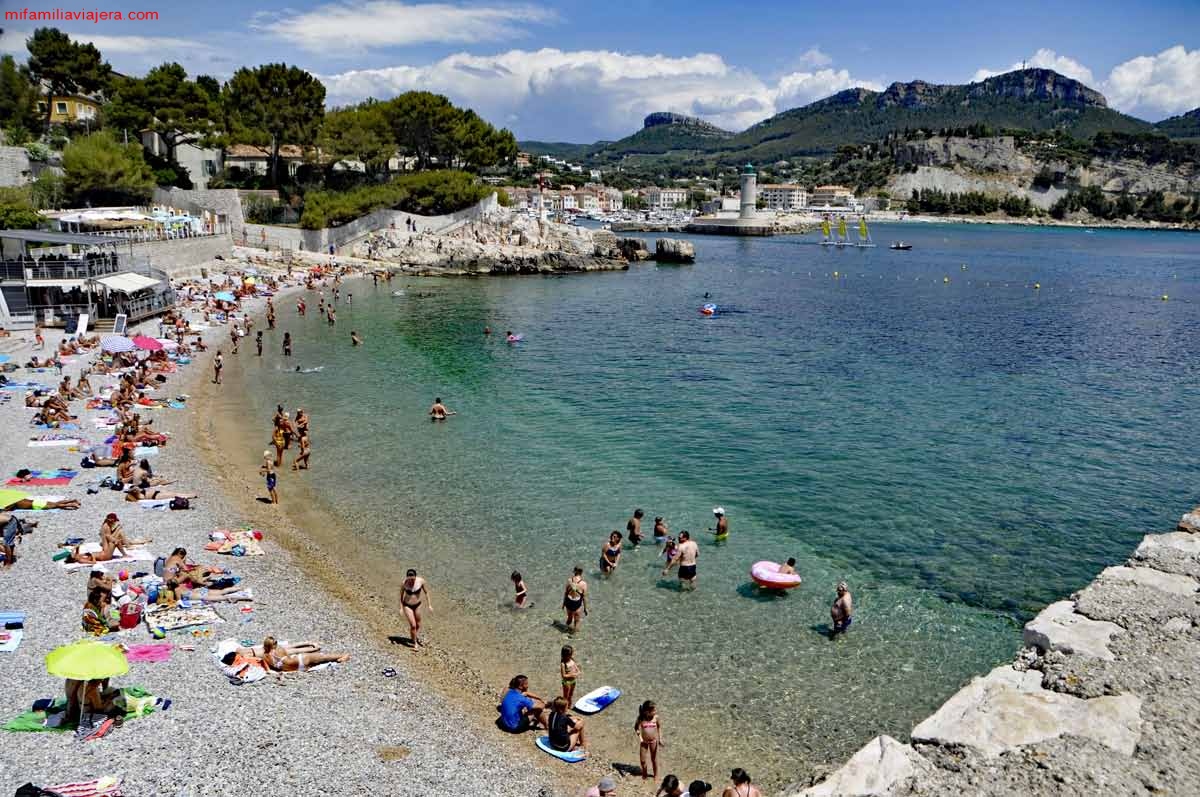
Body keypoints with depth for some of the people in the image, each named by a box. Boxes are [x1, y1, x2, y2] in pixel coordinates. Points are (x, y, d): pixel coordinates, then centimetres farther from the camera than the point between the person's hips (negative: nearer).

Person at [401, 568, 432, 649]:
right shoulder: (404, 583, -23)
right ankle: (415, 643, 13)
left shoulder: (421, 581, -21)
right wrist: (401, 608, -10)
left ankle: (416, 636, 46)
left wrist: (429, 605, -5)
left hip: (417, 605, 2)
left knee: (418, 625, 17)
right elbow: (401, 595, -8)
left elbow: (426, 593, -6)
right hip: (407, 606, -2)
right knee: (413, 625, -7)